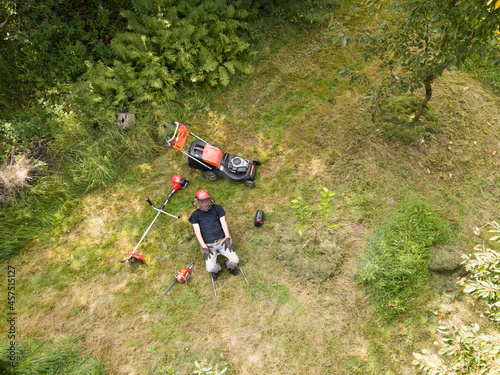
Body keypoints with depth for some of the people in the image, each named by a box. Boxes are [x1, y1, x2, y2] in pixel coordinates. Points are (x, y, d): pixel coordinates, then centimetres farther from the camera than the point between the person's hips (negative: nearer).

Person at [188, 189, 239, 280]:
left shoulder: (217, 208, 11)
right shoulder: (195, 215, 8)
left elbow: (223, 223, 4)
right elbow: (197, 232, 1)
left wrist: (228, 239, -9)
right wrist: (204, 248, -10)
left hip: (222, 241, 1)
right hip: (209, 245, -1)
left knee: (234, 260, -19)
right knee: (210, 268, -21)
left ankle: (230, 266, 19)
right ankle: (217, 268, 18)